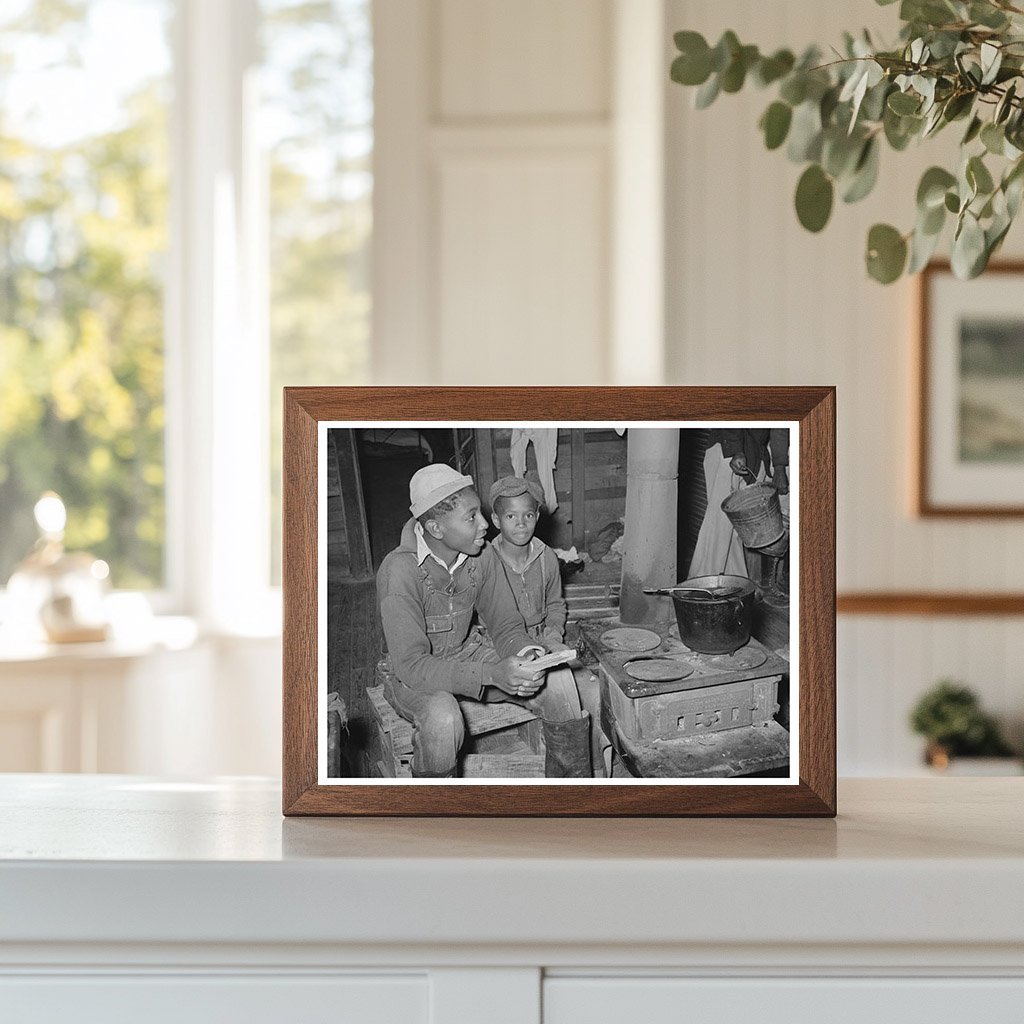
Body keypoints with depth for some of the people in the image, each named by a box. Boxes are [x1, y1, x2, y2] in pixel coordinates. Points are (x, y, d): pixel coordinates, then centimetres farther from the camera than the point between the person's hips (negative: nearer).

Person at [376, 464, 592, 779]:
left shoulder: (482, 558, -10)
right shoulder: (400, 572, -28)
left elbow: (506, 626, -1)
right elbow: (411, 665, -32)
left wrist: (524, 651, -27)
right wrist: (491, 674, -41)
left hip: (470, 653, 6)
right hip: (416, 677, -6)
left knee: (557, 684, -12)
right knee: (443, 719, -38)